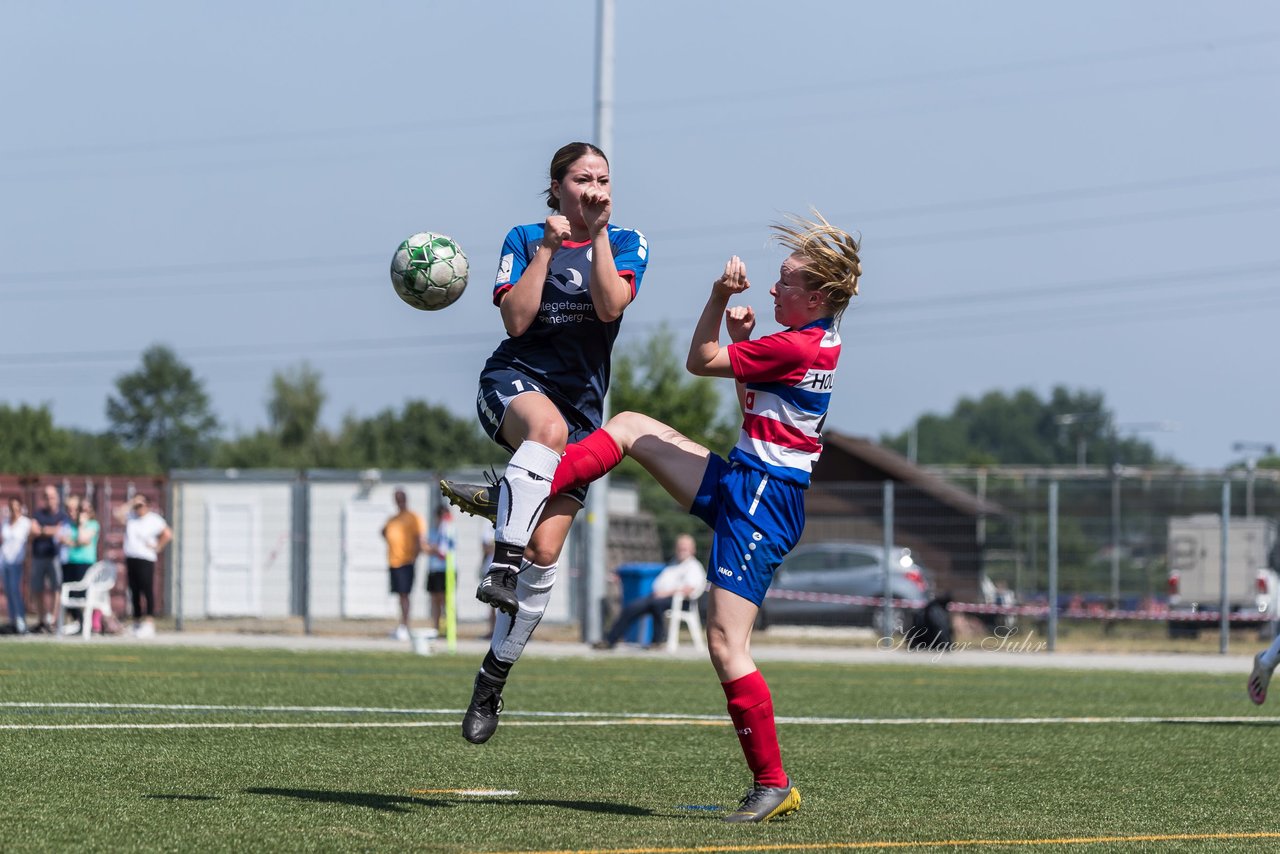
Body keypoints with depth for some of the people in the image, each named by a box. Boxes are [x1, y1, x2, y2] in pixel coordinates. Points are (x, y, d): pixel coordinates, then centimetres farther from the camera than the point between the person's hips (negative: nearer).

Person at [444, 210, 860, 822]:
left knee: (725, 645, -13)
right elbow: (754, 406, 23)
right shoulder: (816, 342, 9)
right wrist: (742, 339, 9)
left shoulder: (797, 347, -20)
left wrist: (720, 296, -6)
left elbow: (700, 361, -10)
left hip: (761, 502, -11)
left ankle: (772, 785, -7)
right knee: (630, 428, 19)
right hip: (741, 484, 11)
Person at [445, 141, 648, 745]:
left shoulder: (627, 243, 8)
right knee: (548, 427, -42)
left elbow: (610, 306, -12)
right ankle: (501, 567, -50)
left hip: (582, 406, 2)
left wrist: (599, 232, -12)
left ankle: (492, 680, 5)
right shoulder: (525, 240, 6)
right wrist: (547, 247, -12)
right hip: (515, 381, -2)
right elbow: (516, 320, -9)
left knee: (545, 553, -8)